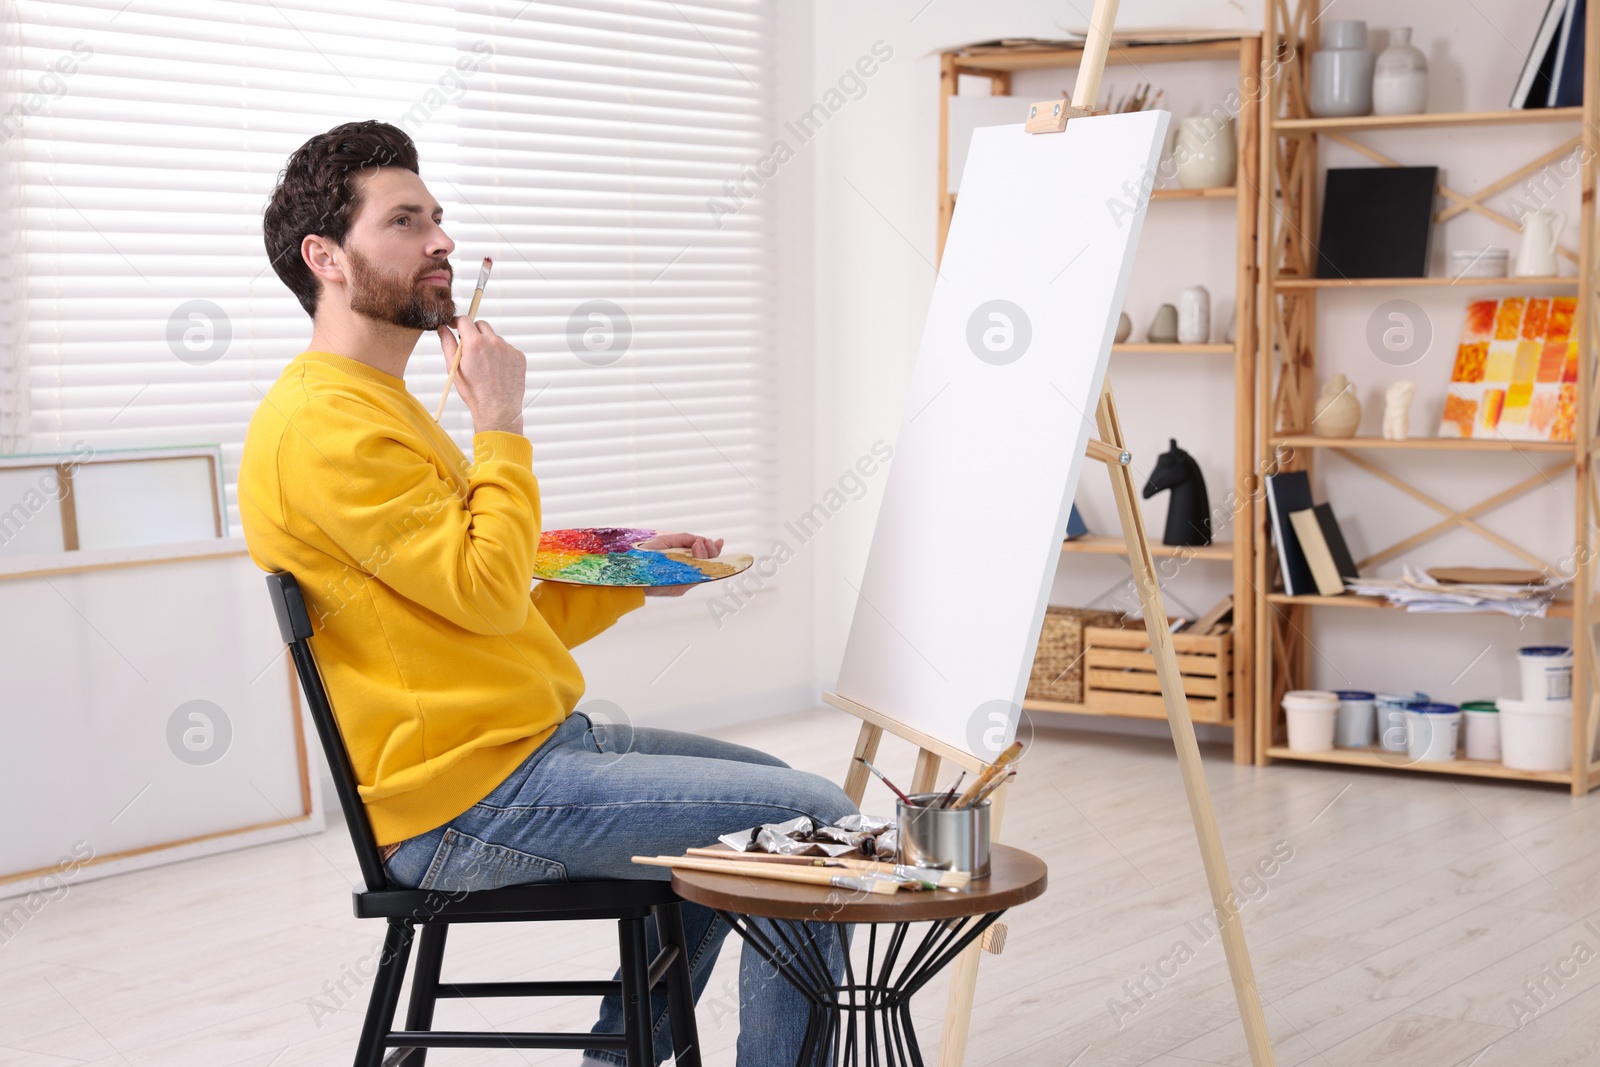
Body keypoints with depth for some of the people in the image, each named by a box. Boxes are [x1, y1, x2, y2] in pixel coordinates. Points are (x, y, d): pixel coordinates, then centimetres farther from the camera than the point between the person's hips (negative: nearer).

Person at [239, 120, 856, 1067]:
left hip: (533, 739, 11)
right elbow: (487, 593, -20)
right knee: (818, 822, -12)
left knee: (758, 794, 25)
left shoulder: (379, 407, 19)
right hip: (471, 803, -11)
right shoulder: (322, 425, -15)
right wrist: (499, 420, -11)